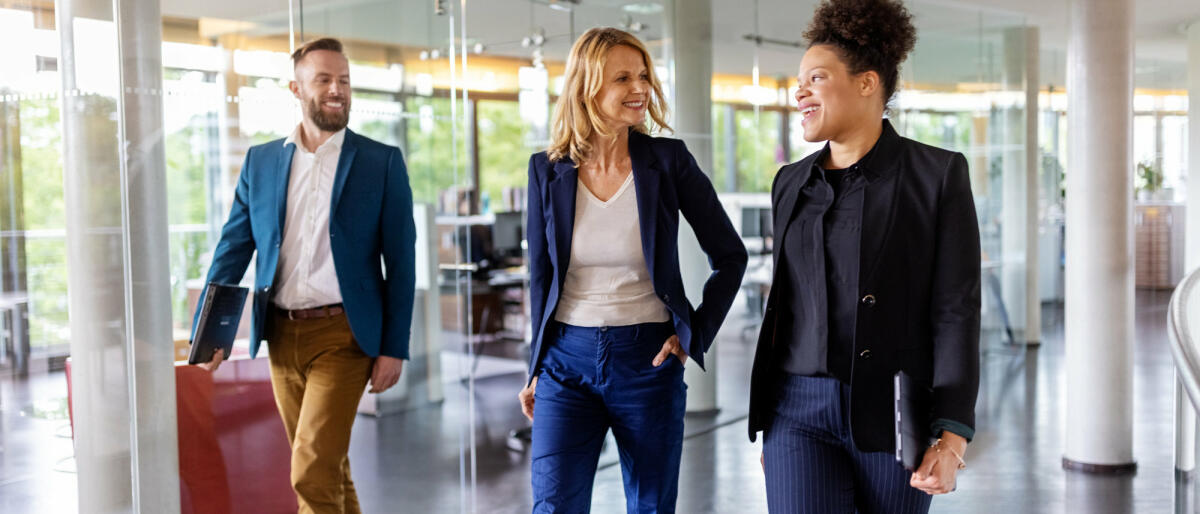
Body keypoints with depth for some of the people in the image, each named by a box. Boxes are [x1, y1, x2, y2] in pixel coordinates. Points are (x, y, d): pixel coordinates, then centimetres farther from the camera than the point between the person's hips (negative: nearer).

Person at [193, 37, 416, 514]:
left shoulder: (382, 161, -1)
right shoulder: (260, 161, 9)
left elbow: (401, 261, -1)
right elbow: (233, 248, 8)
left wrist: (393, 348, -6)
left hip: (342, 335, -4)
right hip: (281, 335, 4)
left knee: (312, 473, -12)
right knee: (327, 469, 14)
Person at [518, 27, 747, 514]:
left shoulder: (668, 160, -4)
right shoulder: (547, 169, 1)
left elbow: (730, 256, 4)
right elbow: (540, 274, 10)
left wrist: (695, 334, -3)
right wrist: (536, 365, 10)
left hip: (648, 360, -1)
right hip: (567, 361, 1)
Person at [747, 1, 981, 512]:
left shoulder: (938, 174, -4)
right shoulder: (792, 183, 10)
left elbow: (957, 310, -9)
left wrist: (952, 439, -17)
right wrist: (767, 427, 17)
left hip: (894, 414, -3)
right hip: (802, 413, 3)